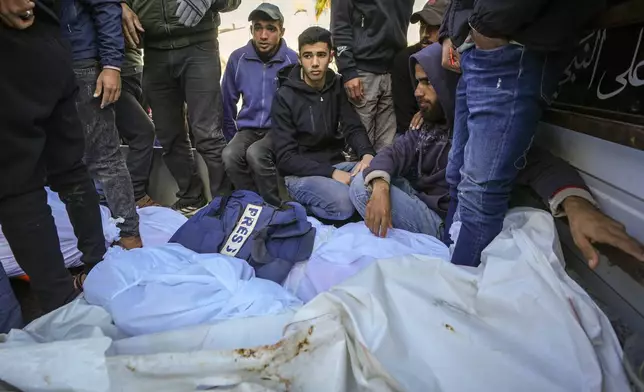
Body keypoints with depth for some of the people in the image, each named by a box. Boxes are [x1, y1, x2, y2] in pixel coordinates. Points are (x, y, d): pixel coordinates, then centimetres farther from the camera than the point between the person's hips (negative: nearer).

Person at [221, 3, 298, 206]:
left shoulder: (293, 60, -8)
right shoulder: (237, 58, 0)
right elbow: (228, 101, 11)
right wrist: (232, 135, 13)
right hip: (248, 128, 3)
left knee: (255, 154, -33)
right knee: (229, 156, -27)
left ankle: (274, 207, -12)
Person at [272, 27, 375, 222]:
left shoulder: (337, 87, 6)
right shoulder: (284, 97, -9)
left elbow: (354, 128, -2)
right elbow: (286, 157, -13)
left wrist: (367, 154, -26)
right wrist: (331, 173, -23)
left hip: (336, 164, 4)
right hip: (300, 173, -4)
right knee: (342, 202, -31)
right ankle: (305, 205, -3)